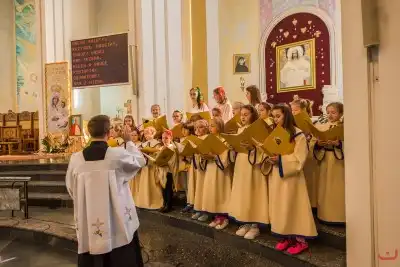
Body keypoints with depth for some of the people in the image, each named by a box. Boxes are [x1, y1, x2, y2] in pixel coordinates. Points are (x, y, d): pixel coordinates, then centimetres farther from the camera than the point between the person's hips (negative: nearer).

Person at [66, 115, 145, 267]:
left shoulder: (76, 158, -7)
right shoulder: (118, 154, -15)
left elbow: (71, 188, 7)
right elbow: (140, 161, 4)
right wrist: (129, 141, 16)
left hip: (89, 226, 3)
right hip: (118, 223, -2)